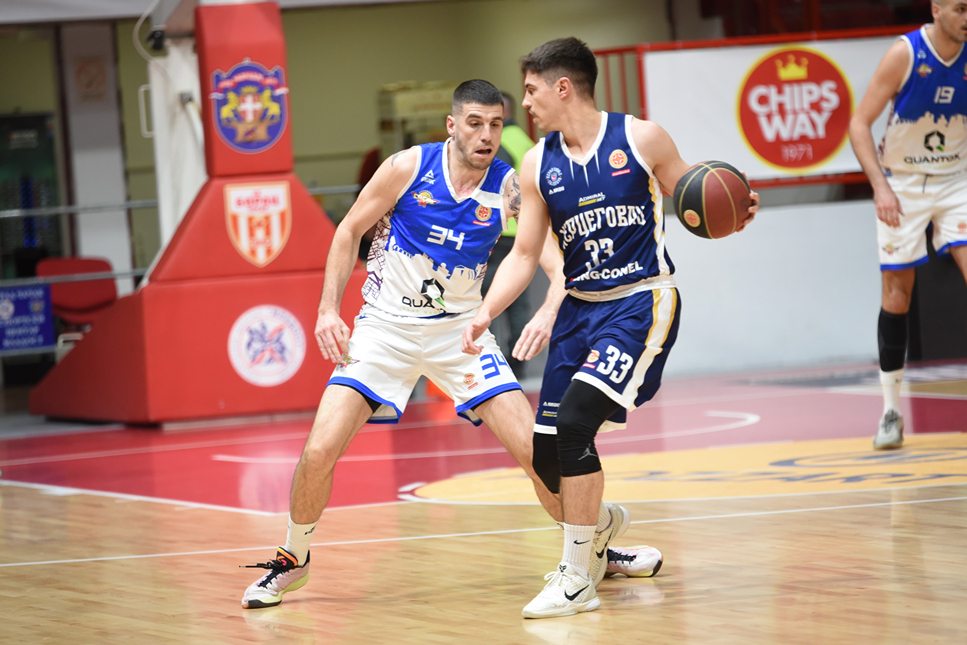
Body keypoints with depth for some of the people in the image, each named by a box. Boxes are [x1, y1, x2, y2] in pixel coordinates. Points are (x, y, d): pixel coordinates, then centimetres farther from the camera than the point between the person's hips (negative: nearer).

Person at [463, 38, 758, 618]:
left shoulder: (640, 139, -6)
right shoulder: (538, 167, 6)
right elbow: (525, 255, 8)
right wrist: (486, 313, -7)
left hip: (642, 301, -6)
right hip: (580, 308, 6)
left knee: (576, 417, -23)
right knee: (548, 450, 4)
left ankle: (579, 580, -15)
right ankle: (597, 525, 38)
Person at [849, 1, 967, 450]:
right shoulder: (905, 54, -17)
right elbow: (860, 123, -15)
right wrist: (880, 187, -24)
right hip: (902, 185, -2)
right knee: (897, 297, 2)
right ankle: (891, 409, 13)